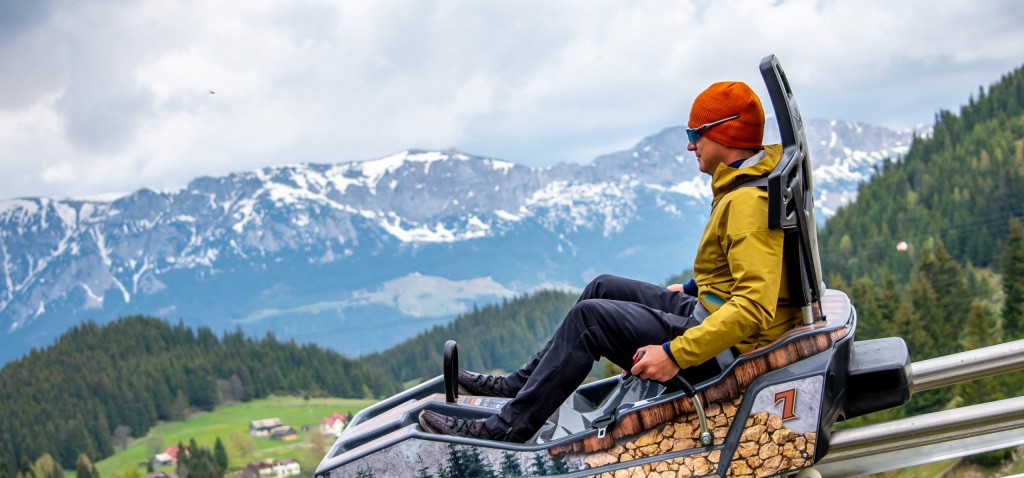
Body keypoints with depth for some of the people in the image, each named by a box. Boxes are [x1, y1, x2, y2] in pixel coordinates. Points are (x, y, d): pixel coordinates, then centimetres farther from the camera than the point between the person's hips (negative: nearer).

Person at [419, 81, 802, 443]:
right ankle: (523, 382, 21)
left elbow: (754, 308, -32)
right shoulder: (746, 182, 9)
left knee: (590, 317, -15)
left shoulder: (748, 203, -24)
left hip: (727, 351, -11)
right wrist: (693, 289, 24)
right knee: (603, 288, 16)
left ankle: (507, 429, -11)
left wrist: (675, 354, -32)